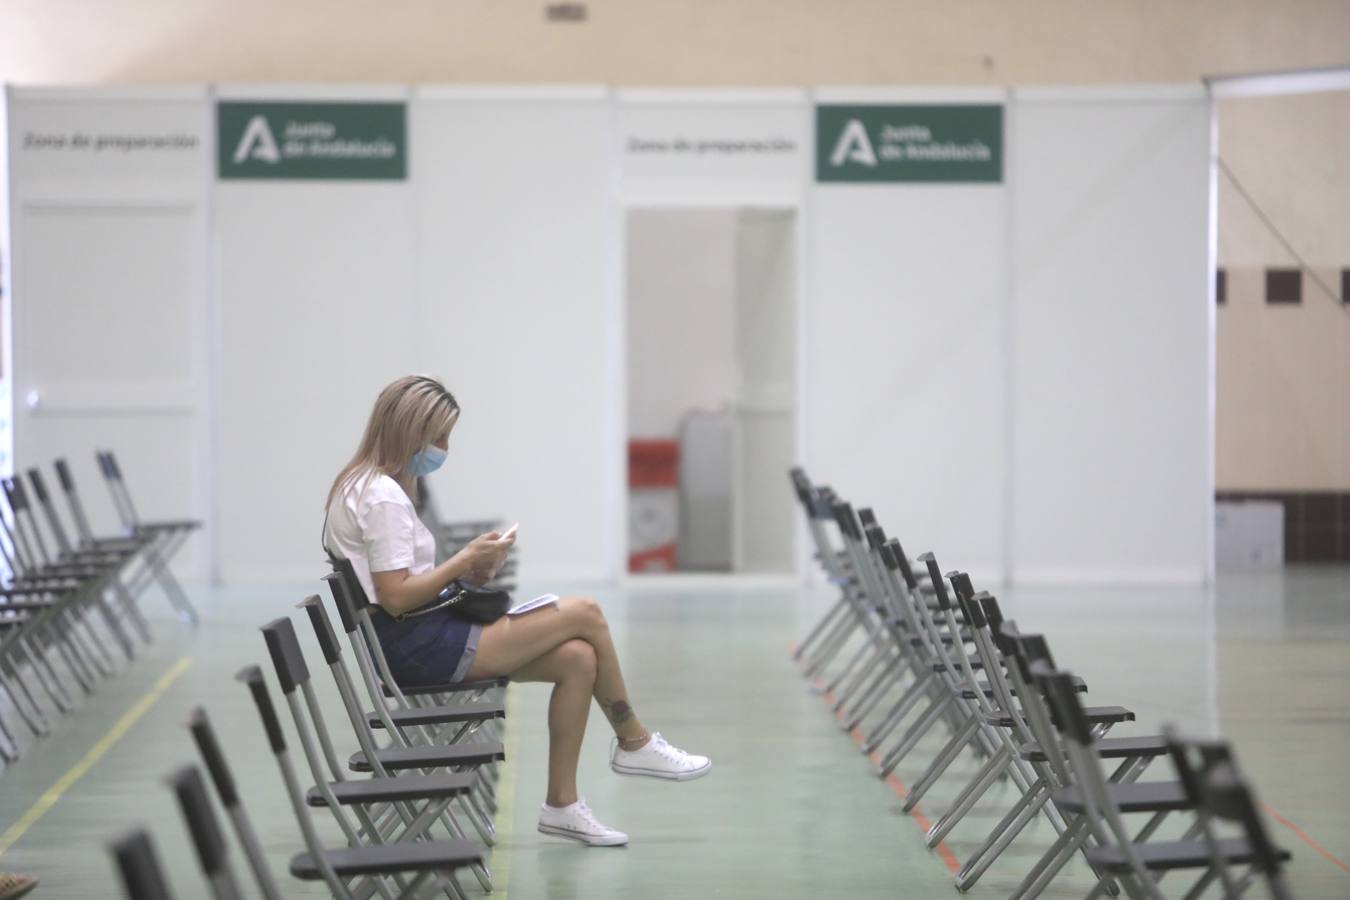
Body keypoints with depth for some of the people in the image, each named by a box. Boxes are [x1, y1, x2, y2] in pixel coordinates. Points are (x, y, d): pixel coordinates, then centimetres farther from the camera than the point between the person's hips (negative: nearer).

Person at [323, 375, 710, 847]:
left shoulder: (371, 487, 16)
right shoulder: (382, 498, -16)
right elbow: (396, 597, -21)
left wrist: (463, 570, 4)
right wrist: (467, 558, -12)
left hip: (416, 640, 10)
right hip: (416, 648, -10)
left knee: (577, 659, -3)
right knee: (586, 614, -10)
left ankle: (562, 803, -1)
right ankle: (634, 744, 10)